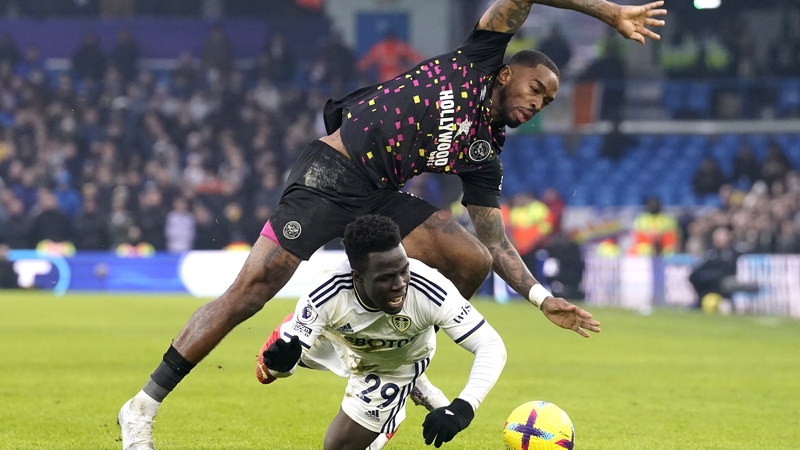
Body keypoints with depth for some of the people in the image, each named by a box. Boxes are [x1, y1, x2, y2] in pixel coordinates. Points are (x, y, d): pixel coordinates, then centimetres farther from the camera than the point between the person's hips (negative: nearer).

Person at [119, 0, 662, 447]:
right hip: (329, 174, -7)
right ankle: (144, 406, -9)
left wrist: (542, 297, 1)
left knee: (473, 261, -6)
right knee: (251, 290, -15)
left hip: (380, 199, 7)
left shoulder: (485, 156, 14)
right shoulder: (474, 65, 1)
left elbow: (495, 241, 13)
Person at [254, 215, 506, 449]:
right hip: (334, 337, 2)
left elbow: (491, 346, -43)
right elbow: (287, 356, -33)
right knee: (269, 370, 23)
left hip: (397, 362, -1)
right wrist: (282, 361, -59)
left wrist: (462, 408, -57)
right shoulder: (327, 293, -43)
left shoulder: (429, 291, -46)